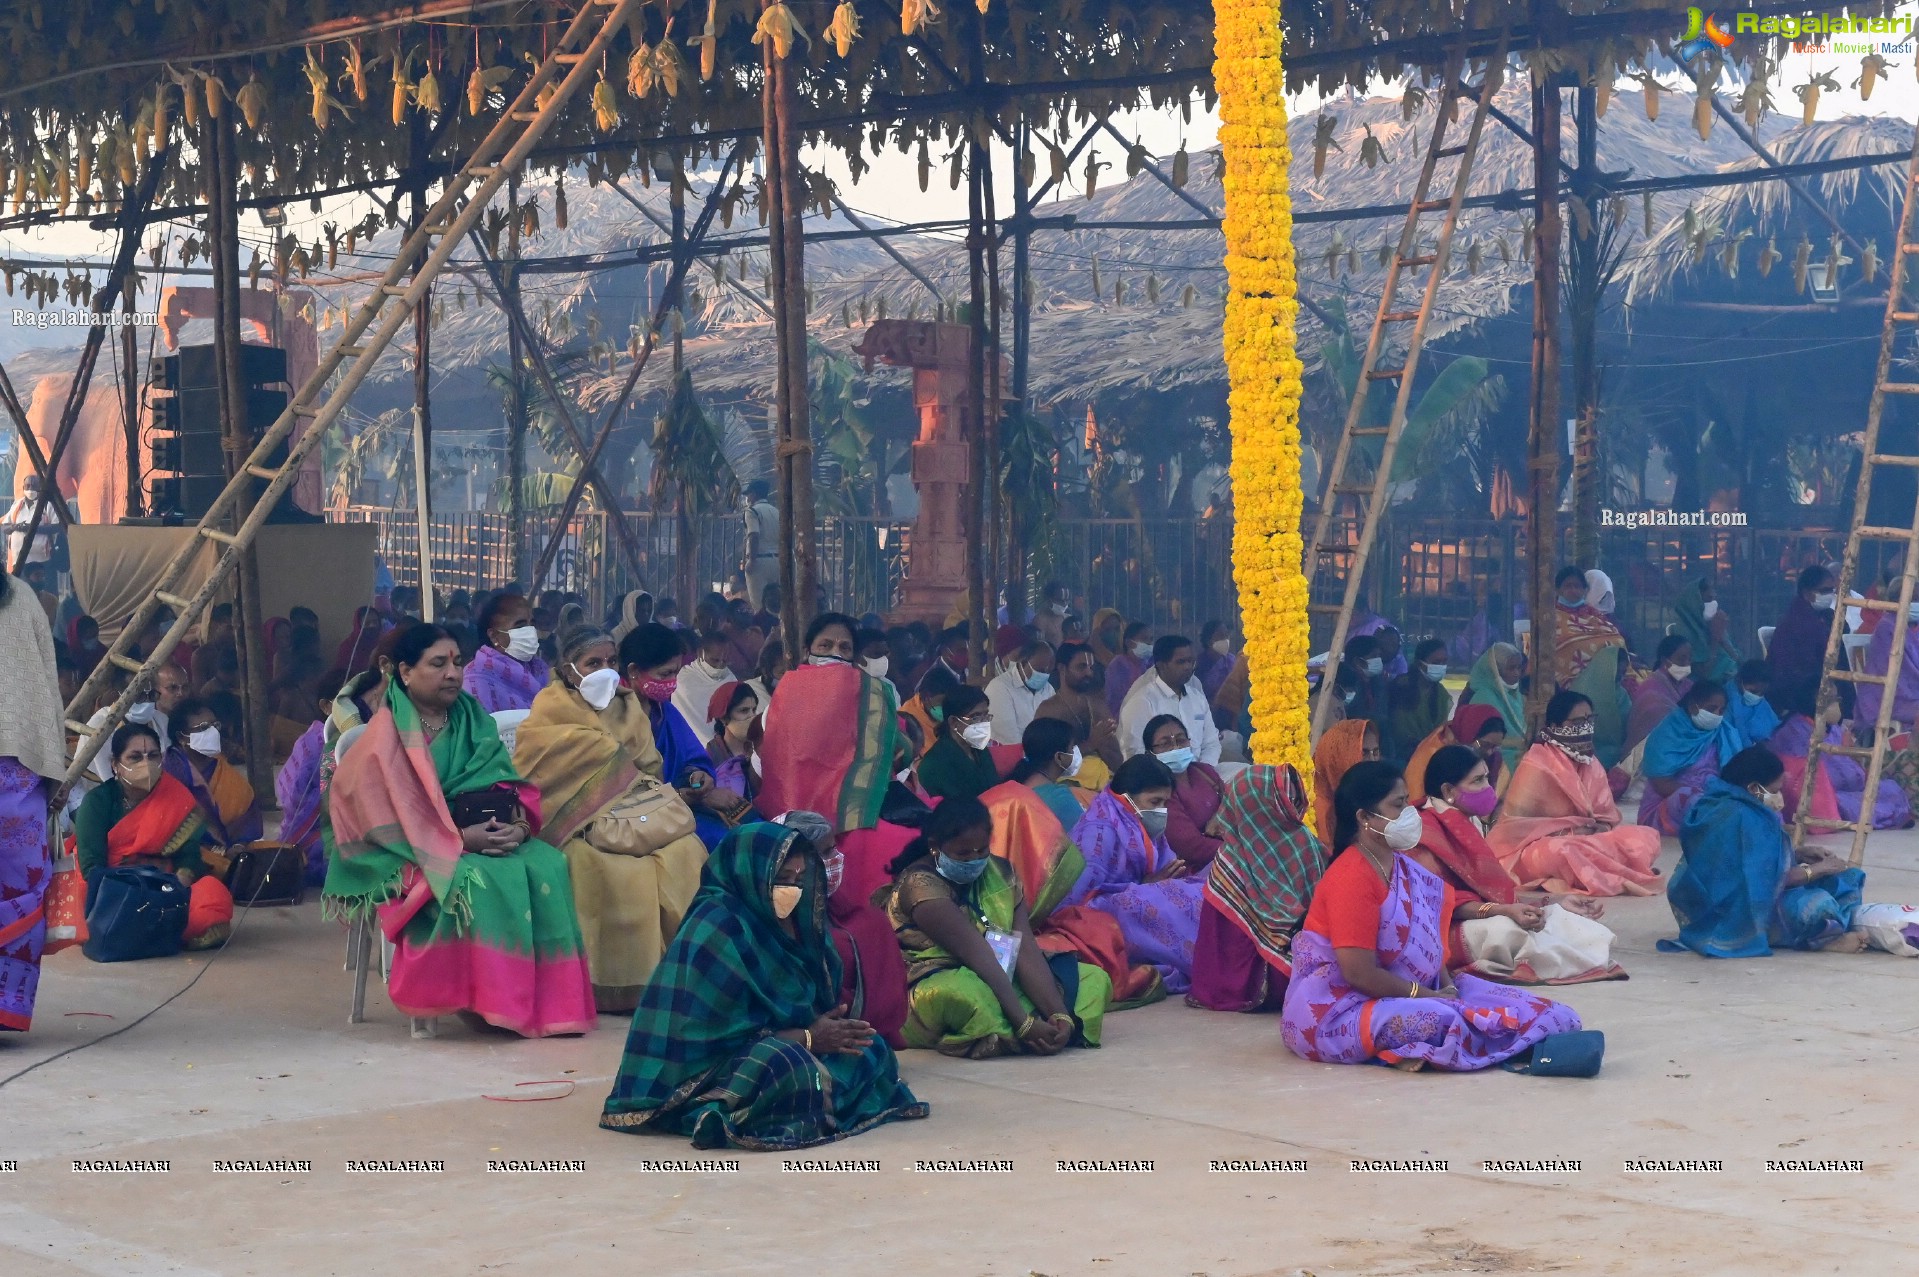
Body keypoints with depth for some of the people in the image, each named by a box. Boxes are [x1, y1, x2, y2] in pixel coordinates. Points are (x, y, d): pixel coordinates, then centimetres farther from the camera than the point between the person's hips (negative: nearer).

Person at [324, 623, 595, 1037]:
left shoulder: (472, 720, 13)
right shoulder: (386, 736, -5)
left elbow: (508, 786, 11)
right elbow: (392, 820, -12)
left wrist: (519, 825, -12)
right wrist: (462, 839, -21)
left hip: (485, 837, 5)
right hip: (413, 858, -5)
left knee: (547, 865, -23)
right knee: (482, 878, -35)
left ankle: (550, 999, -23)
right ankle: (494, 1002, -27)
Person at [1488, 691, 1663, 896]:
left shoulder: (1591, 764, 9)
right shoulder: (1536, 765, -12)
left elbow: (1607, 816, 12)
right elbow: (1515, 822, -16)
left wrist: (1599, 829, -13)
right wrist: (1568, 831, -18)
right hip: (1537, 846, -7)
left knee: (1646, 837, -9)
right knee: (1561, 852, -42)